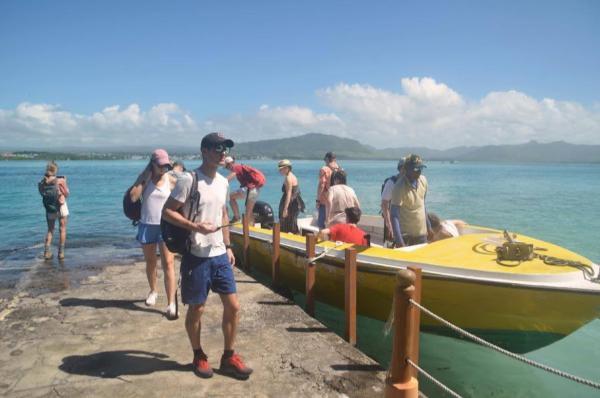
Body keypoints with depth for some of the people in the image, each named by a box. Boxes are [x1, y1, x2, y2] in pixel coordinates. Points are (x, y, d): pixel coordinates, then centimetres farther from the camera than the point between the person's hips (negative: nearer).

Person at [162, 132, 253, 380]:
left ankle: (228, 357, 24)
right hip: (197, 256, -6)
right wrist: (195, 226, -23)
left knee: (233, 306, 7)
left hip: (220, 256, 7)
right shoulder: (189, 180, -13)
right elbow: (167, 211, -12)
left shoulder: (223, 182, 10)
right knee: (196, 309, 9)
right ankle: (199, 357, 30)